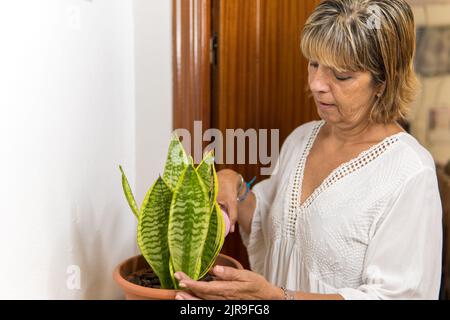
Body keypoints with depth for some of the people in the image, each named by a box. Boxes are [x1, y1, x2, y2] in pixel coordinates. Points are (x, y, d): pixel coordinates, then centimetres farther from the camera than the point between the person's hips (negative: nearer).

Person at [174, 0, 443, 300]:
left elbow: (394, 294, -25)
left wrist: (275, 296, -34)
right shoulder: (301, 138, -4)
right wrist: (234, 187, -13)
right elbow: (268, 228, 7)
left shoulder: (409, 175, -25)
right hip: (279, 289, 6)